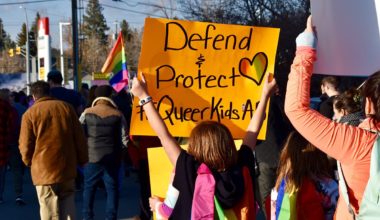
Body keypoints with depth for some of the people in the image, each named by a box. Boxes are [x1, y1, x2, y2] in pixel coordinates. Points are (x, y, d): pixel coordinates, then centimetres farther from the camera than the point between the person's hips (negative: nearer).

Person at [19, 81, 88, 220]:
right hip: (67, 167, 3)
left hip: (44, 170, -3)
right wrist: (82, 159, 16)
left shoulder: (30, 114, -4)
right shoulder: (66, 108, 5)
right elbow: (80, 138, 6)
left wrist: (29, 161, 15)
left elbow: (26, 145, -3)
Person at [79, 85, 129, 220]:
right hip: (112, 157, 0)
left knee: (89, 187, 12)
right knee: (112, 188, 8)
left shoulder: (87, 113, -3)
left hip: (92, 156, 0)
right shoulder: (118, 115, -3)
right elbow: (125, 139, -1)